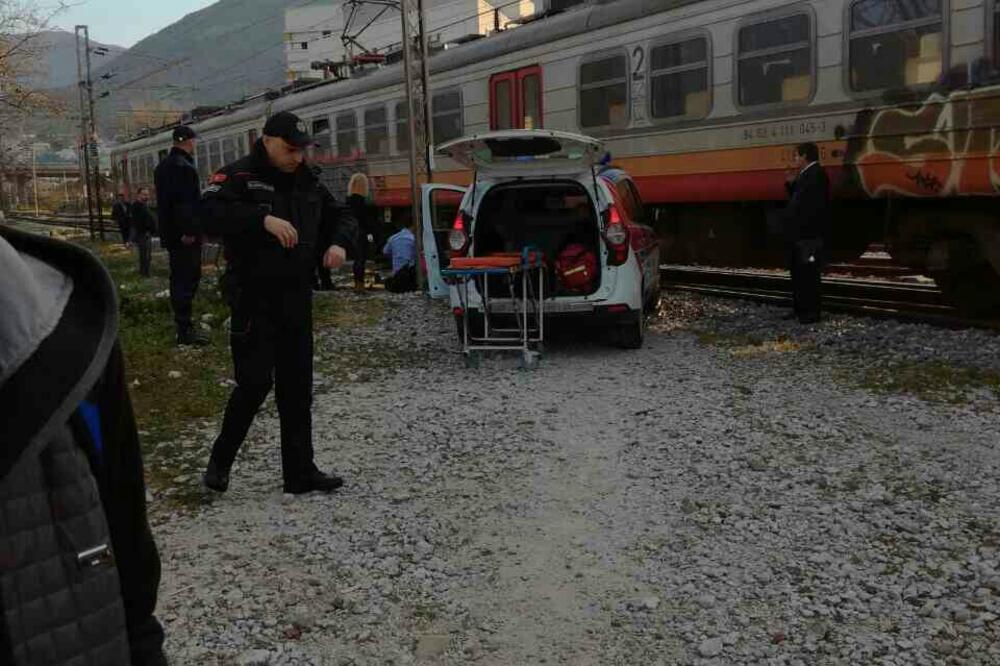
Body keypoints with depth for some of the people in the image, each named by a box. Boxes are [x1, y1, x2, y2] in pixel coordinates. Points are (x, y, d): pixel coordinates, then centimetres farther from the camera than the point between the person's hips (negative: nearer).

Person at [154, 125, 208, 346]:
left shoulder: (163, 166, 17)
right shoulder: (184, 167, -16)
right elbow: (186, 203, -25)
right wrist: (189, 231, -26)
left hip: (170, 233, 10)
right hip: (186, 235, -10)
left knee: (178, 277, 18)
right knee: (188, 279, -8)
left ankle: (182, 320, 29)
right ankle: (185, 329, -8)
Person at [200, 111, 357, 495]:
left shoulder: (307, 182, 14)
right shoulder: (238, 176, -6)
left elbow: (340, 217, 24)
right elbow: (209, 214, -23)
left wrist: (339, 242, 2)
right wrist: (263, 219, -33)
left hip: (297, 301, 7)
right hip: (253, 300, -6)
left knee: (297, 388, 8)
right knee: (255, 382, -9)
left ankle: (300, 473, 16)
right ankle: (220, 460, 13)